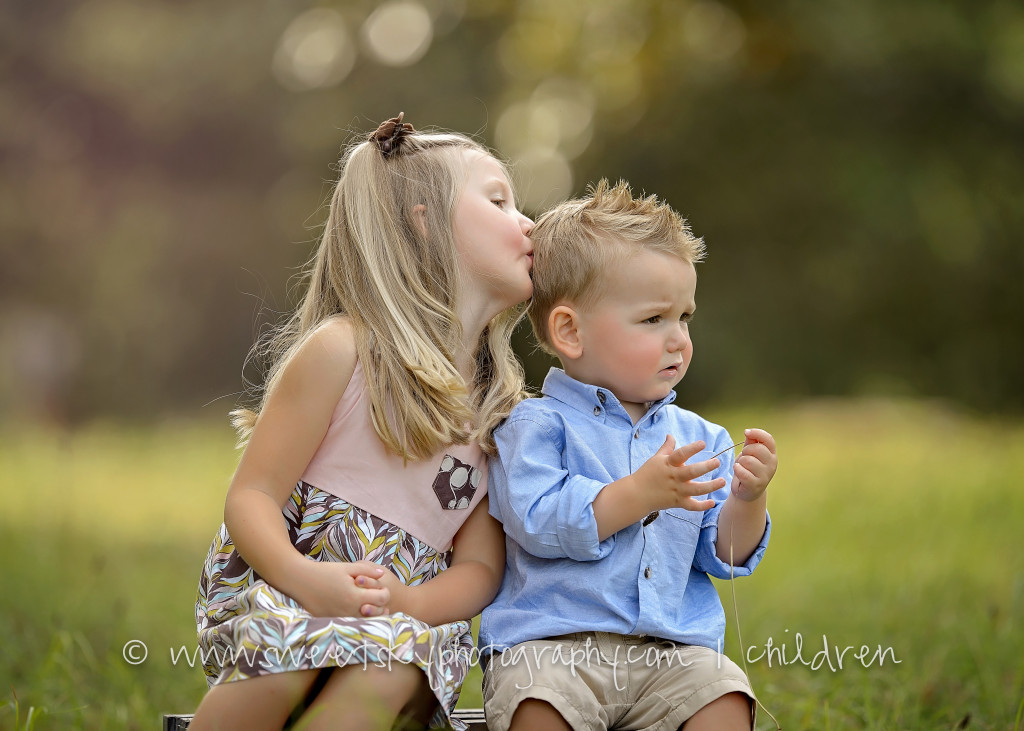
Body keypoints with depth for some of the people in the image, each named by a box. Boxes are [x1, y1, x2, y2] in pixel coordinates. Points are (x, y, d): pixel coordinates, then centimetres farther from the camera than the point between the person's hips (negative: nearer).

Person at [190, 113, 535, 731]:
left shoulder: (503, 402, 10)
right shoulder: (342, 349, -6)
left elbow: (481, 568, 5)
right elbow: (251, 498, -8)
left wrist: (407, 603, -17)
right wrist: (304, 580, -28)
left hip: (405, 609, 3)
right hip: (273, 584, -3)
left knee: (386, 671, -32)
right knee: (281, 645, -37)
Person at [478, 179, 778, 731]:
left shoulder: (699, 438, 16)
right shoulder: (537, 426, 0)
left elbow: (723, 556, 13)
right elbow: (537, 521, -16)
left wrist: (747, 501, -8)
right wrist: (640, 494, -20)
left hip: (671, 652, 4)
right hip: (551, 642, -4)